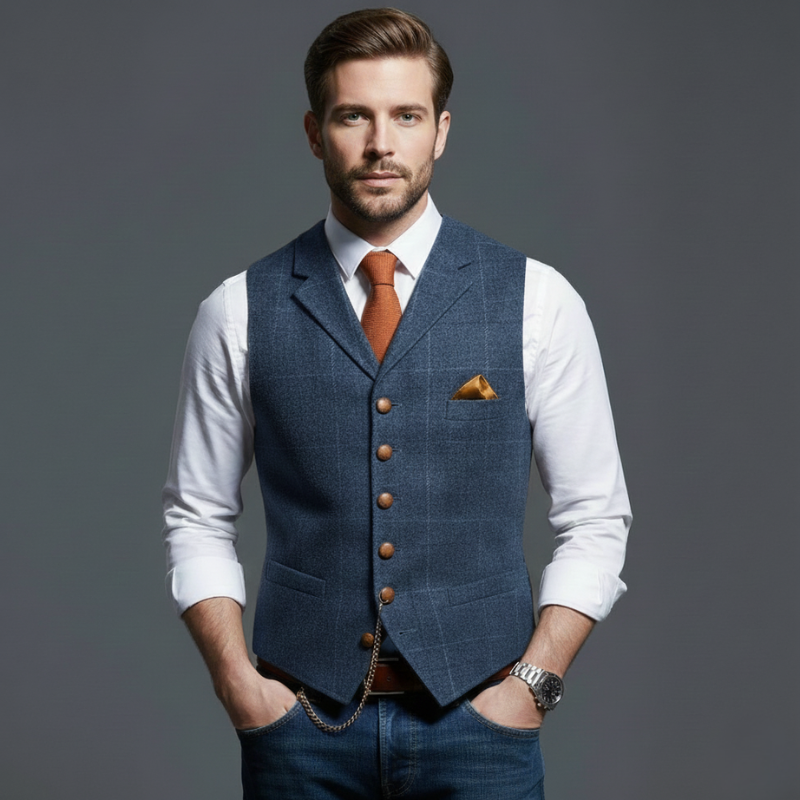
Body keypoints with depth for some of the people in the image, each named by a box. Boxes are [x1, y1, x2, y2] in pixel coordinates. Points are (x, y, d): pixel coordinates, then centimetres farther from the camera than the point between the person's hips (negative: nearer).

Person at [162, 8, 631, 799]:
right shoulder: (240, 311, 0)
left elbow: (594, 520, 2)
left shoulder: (536, 301, -2)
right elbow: (198, 519, 7)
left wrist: (532, 682, -7)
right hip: (303, 719, 1)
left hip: (477, 714, 0)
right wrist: (237, 682, -4)